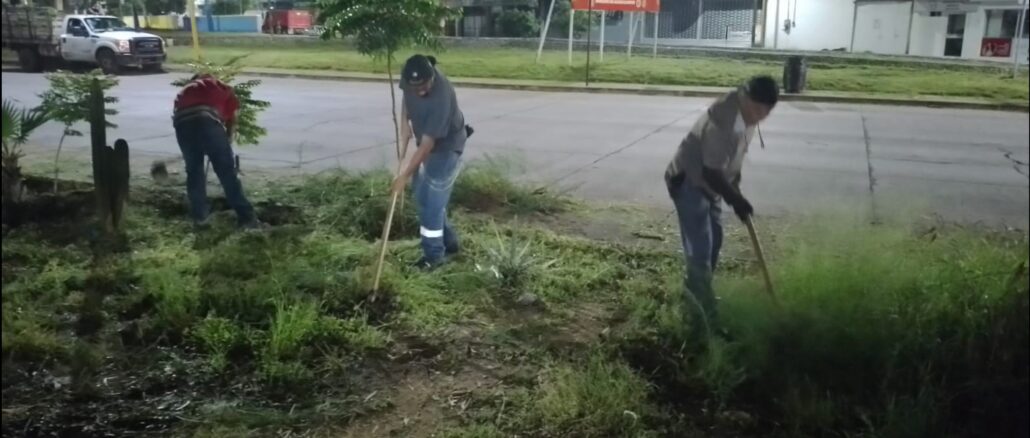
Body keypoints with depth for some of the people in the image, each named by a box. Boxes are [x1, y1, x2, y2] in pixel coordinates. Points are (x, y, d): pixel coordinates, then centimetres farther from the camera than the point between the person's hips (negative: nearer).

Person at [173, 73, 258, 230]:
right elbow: (232, 119, 25)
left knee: (193, 171, 19)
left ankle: (199, 218, 19)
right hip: (207, 120, -3)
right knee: (227, 171, 4)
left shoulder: (184, 91, 40)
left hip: (182, 123, 3)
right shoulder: (222, 87, 32)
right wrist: (227, 140, 38)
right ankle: (245, 217, 3)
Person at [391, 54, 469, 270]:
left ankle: (434, 254, 12)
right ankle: (449, 242, 31)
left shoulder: (441, 98, -38)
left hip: (446, 147, -8)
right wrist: (404, 122, -4)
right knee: (422, 196, 16)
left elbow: (427, 145, -34)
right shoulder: (411, 79, -17)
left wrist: (404, 175, -28)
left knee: (431, 201, -5)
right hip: (427, 143, 8)